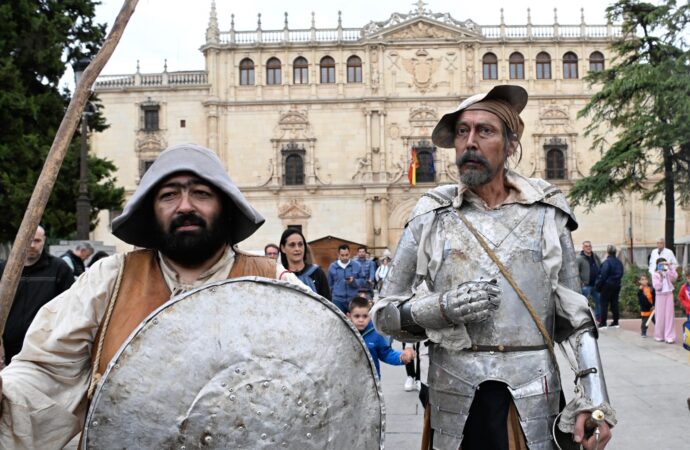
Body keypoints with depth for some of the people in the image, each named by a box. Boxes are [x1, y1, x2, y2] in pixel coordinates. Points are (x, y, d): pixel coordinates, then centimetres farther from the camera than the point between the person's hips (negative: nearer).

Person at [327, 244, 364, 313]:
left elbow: (362, 281, 3)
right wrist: (331, 297, 17)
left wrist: (354, 281, -17)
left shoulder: (357, 265, 2)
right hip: (338, 300, 0)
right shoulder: (332, 266, 5)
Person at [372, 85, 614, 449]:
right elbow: (385, 315, 3)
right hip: (456, 402, 0)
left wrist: (594, 398, -4)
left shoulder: (545, 214, 2)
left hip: (533, 404, 0)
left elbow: (573, 314, 5)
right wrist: (442, 308, -15)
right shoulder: (430, 217, 1)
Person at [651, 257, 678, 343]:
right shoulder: (655, 275, -3)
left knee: (669, 315, -1)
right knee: (660, 316, 3)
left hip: (669, 295, 2)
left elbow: (675, 277, -19)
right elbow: (657, 287, -13)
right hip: (660, 296, -2)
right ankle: (659, 336, 14)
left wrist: (670, 267, -19)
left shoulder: (668, 273, 4)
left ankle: (669, 337, -2)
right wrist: (661, 277, -19)